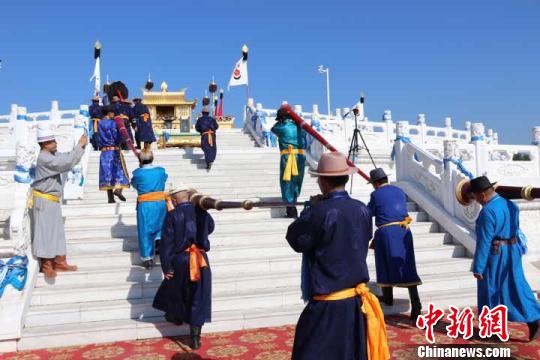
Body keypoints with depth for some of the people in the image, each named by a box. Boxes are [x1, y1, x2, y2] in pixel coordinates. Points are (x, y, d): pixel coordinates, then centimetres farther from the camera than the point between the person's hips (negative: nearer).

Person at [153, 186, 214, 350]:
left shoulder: (172, 215, -9)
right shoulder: (201, 212, 2)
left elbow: (166, 242, -11)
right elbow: (210, 228, 23)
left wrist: (166, 266, -6)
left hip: (181, 260, -2)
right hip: (201, 261, 2)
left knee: (175, 289, 26)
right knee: (198, 297, 6)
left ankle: (176, 316, 50)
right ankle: (195, 337, 5)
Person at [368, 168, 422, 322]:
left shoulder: (376, 195, -4)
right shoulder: (400, 192, 13)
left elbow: (369, 213, 6)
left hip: (386, 232, -4)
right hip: (404, 232, 4)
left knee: (386, 265, 14)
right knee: (406, 267, 3)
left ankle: (388, 297, 27)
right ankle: (415, 302, -9)